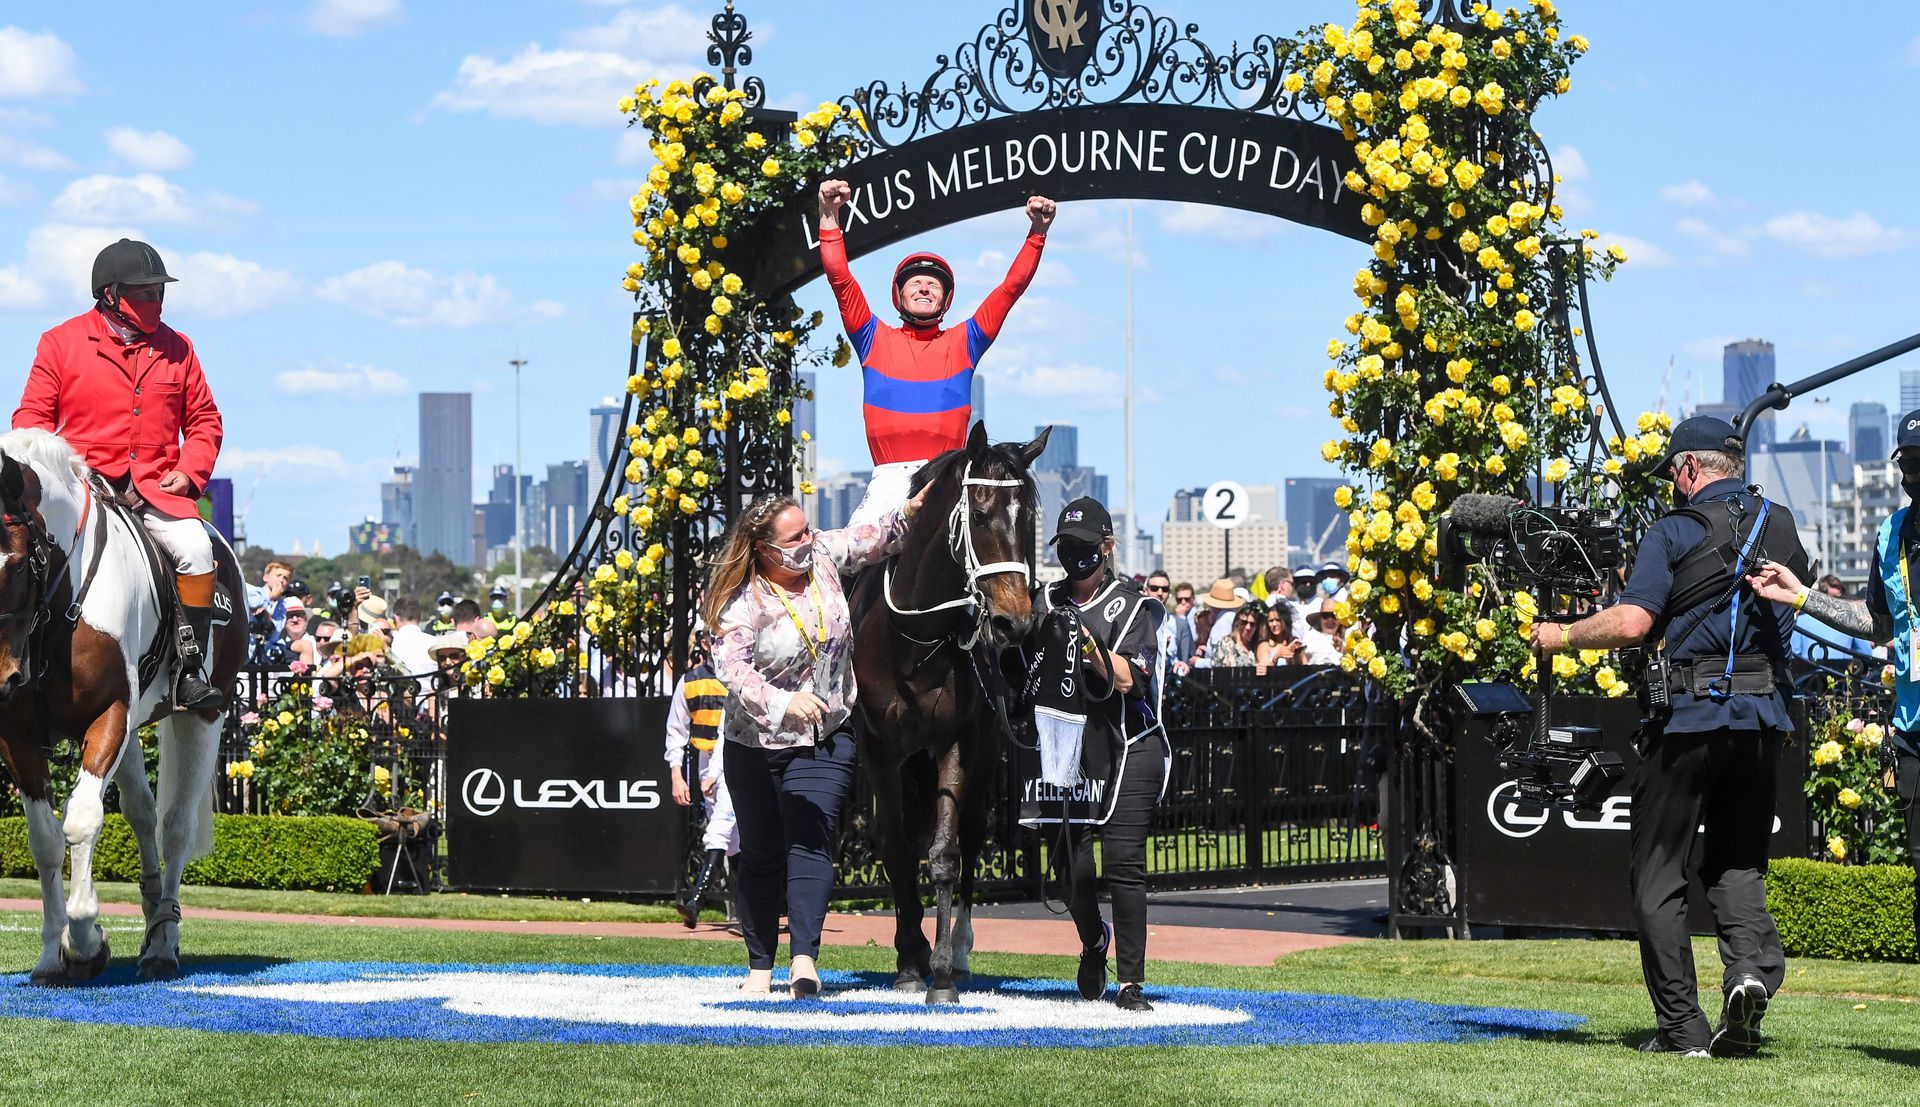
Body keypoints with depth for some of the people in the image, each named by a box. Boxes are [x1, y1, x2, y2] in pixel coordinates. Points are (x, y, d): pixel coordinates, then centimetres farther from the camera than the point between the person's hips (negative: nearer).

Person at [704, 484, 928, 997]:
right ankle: (760, 965, 22)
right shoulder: (741, 603, -19)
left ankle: (804, 958, -27)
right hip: (757, 746, -2)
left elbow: (871, 538, 15)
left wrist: (908, 514, -3)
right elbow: (734, 670, -32)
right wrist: (783, 703, -47)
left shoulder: (823, 555, -4)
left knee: (810, 843, -15)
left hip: (825, 741, 2)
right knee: (760, 854, 10)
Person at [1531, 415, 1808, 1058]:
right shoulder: (1782, 528, 10)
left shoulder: (1676, 532, -7)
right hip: (1763, 716, 5)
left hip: (1688, 714, -5)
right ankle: (1752, 965, -15)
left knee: (1659, 872, 5)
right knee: (1737, 863, 15)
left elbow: (1633, 623, -16)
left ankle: (1681, 1028, 2)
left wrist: (1563, 636, -2)